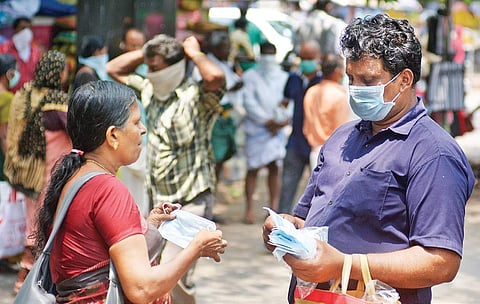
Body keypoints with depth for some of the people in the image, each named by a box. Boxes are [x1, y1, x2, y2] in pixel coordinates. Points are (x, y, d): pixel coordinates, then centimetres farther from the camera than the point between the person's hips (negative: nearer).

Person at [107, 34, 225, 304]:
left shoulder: (197, 96, -12)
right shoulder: (151, 93, 10)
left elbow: (216, 76, -34)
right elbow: (114, 69, 19)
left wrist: (194, 52, -16)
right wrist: (147, 53, 7)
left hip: (192, 201, -8)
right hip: (160, 201, 8)